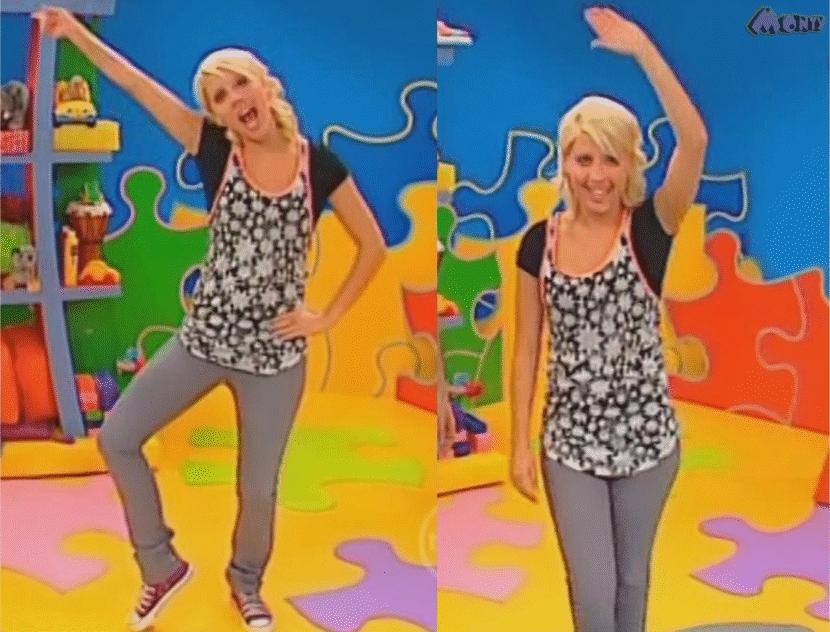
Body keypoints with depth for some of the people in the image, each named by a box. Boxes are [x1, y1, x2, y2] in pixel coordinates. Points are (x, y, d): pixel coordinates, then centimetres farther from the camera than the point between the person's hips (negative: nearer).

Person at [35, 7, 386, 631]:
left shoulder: (320, 166, -7)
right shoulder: (216, 151, -5)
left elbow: (373, 246, 1)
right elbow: (141, 86, -13)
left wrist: (328, 317, -4)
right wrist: (76, 32, -21)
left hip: (276, 351, -1)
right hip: (205, 336, 2)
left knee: (258, 487, 11)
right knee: (117, 436, 1)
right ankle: (163, 566, 23)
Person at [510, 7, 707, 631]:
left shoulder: (649, 227, -10)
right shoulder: (539, 242, -4)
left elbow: (694, 141, -27)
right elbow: (527, 347, 1)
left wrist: (643, 49, -31)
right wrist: (520, 442, 0)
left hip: (646, 433, -1)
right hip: (570, 439, 1)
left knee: (632, 580, 18)